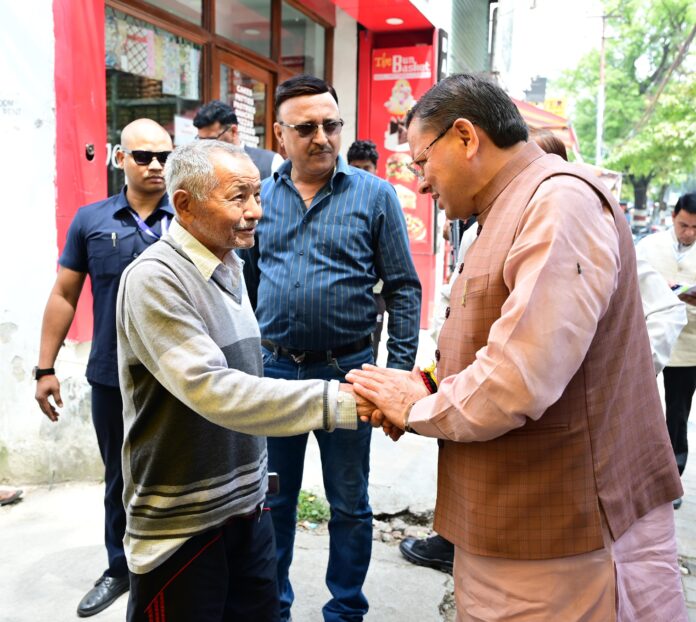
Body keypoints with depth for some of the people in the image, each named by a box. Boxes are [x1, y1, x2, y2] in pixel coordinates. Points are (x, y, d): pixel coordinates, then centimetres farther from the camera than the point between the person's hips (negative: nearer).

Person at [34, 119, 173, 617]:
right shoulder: (91, 220, 0)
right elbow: (64, 296, 4)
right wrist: (45, 368, 2)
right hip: (112, 379, 2)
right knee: (120, 479, 18)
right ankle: (120, 568, 38)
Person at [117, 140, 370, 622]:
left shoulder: (230, 267, 8)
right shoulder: (155, 279, -19)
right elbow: (213, 391, -30)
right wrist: (338, 400, -35)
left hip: (248, 509, 7)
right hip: (183, 528, -7)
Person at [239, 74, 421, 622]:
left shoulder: (374, 195, -4)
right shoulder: (262, 197, 5)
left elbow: (403, 288, -3)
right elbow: (245, 283, 11)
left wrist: (398, 371, -8)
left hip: (346, 370, -2)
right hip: (273, 370, 3)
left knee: (349, 505, 12)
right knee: (272, 499, 16)